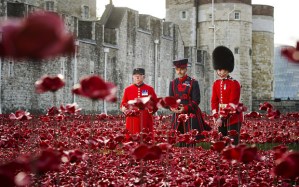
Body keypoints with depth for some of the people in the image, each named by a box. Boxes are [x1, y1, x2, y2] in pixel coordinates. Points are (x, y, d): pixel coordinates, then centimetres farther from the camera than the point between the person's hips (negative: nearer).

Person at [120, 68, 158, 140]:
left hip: (146, 121, 0)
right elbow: (123, 105, 11)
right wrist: (126, 110, -10)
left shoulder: (150, 89, 7)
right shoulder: (128, 89, 8)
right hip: (132, 122, 0)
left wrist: (150, 110, -11)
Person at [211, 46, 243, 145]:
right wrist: (216, 117, -7)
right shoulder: (216, 84, 9)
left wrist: (222, 118, -21)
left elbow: (232, 104, -15)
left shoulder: (234, 84, -9)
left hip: (233, 119, -6)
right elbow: (214, 101, 8)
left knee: (233, 144, -5)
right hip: (221, 119, 6)